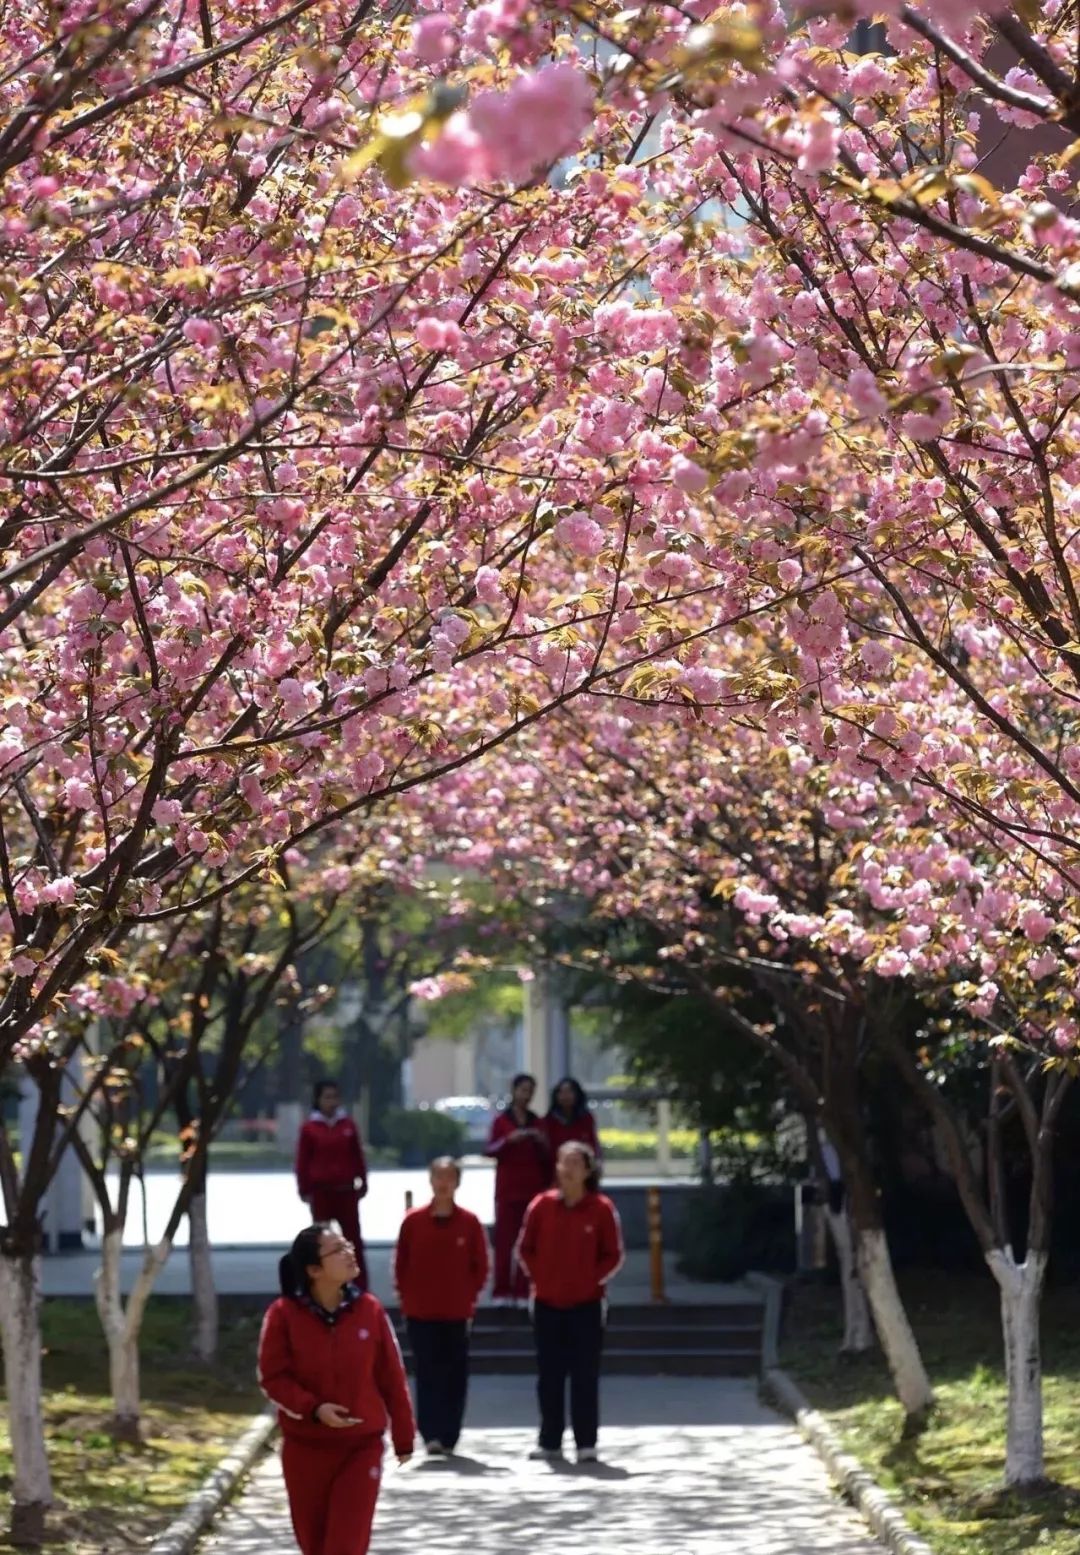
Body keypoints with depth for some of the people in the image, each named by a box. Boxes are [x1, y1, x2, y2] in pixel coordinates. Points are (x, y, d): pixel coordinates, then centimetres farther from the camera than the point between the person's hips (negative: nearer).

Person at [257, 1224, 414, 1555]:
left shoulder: (369, 1309, -5)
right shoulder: (284, 1314, -10)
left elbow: (393, 1379, 1)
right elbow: (272, 1377, -8)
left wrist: (403, 1438, 5)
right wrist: (314, 1409, -23)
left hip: (361, 1446, 0)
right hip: (305, 1447, 0)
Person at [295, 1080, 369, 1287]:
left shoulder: (348, 1125, 4)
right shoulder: (309, 1128, -1)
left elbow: (358, 1157, 8)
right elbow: (303, 1162, 1)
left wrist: (362, 1184, 6)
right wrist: (304, 1190, -2)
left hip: (346, 1191, 1)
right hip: (321, 1192, -1)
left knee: (353, 1238, 3)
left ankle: (361, 1285, 6)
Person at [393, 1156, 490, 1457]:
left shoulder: (469, 1223, 0)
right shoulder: (413, 1221, 0)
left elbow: (481, 1266, 7)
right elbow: (401, 1264, 6)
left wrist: (469, 1297, 1)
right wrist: (407, 1297, 1)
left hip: (457, 1313, 1)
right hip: (420, 1314, -1)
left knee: (455, 1377, 4)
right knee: (427, 1375, -4)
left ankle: (448, 1438, 11)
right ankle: (431, 1435, -6)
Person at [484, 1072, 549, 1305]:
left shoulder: (536, 1123, 14)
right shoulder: (501, 1121, 6)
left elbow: (546, 1159, 16)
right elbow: (489, 1150, -4)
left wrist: (542, 1143, -4)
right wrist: (508, 1140, -20)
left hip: (533, 1189, 2)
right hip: (508, 1189, -2)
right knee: (504, 1240, -7)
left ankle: (524, 1290, -1)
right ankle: (502, 1292, -7)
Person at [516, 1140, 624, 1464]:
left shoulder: (602, 1209, -5)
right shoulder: (541, 1205, 1)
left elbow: (614, 1256, 0)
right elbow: (524, 1249, 9)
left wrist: (592, 1279, -7)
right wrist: (538, 1278, 1)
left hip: (586, 1304, -2)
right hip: (547, 1303, 2)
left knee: (585, 1376, 0)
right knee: (549, 1376, 6)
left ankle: (586, 1443, 4)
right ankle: (550, 1441, 13)